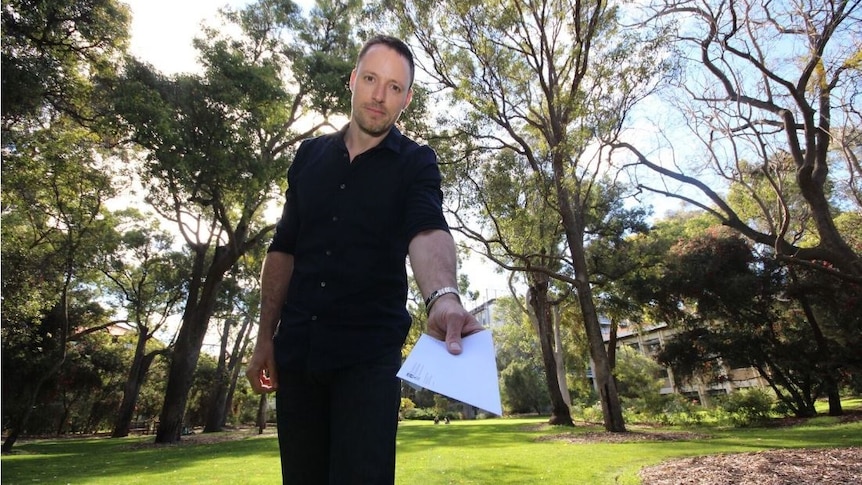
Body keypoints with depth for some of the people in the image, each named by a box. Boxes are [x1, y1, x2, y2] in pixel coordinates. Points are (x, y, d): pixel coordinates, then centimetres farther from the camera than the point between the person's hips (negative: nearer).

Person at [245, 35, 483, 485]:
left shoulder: (415, 162, -2)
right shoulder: (310, 155, 9)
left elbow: (428, 231, -23)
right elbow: (283, 249, 10)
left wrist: (443, 296, -44)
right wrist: (265, 338, 6)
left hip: (370, 352, -3)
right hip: (296, 349, 4)